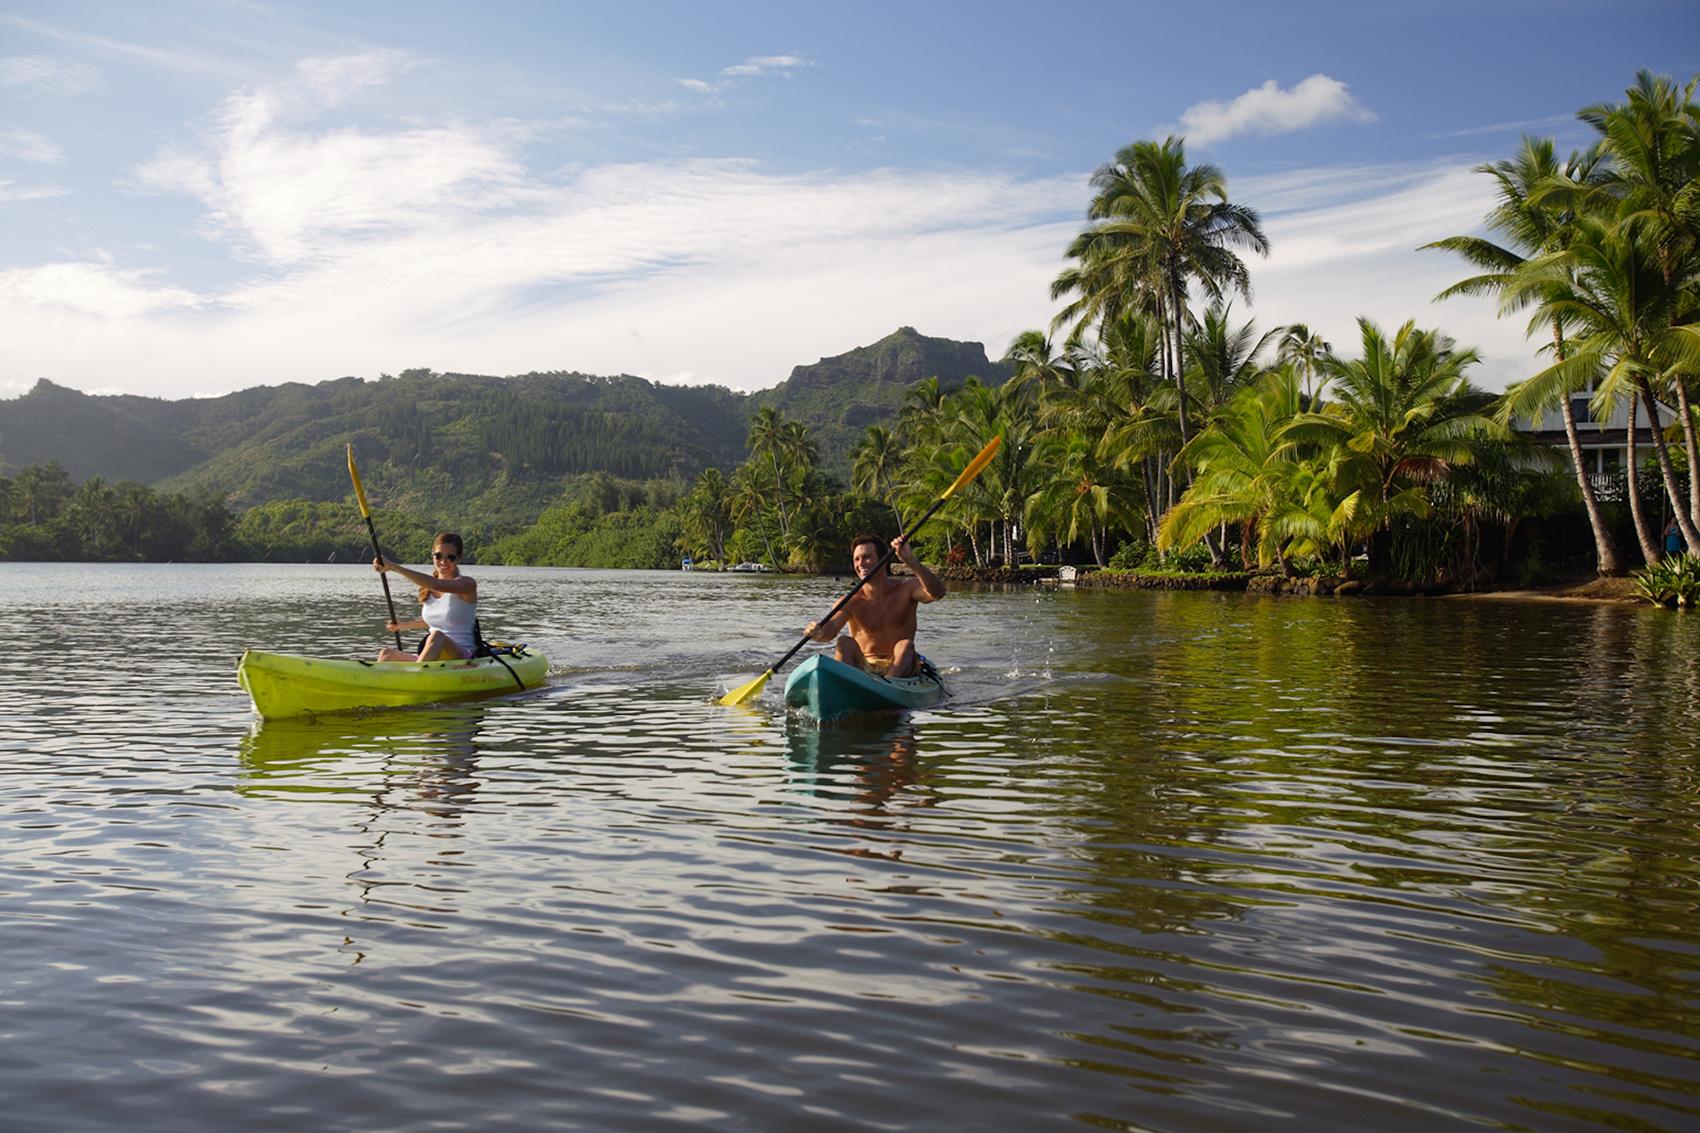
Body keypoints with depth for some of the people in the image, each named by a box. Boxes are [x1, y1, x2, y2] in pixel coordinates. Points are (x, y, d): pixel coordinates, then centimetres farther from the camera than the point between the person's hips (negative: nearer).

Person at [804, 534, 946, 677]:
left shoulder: (905, 589, -1)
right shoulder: (852, 602, -4)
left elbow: (937, 593, -21)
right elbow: (831, 628, -21)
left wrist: (912, 562, -36)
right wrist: (818, 632, -47)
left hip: (900, 667, 0)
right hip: (863, 668, 0)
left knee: (905, 646, -30)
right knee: (845, 642, -25)